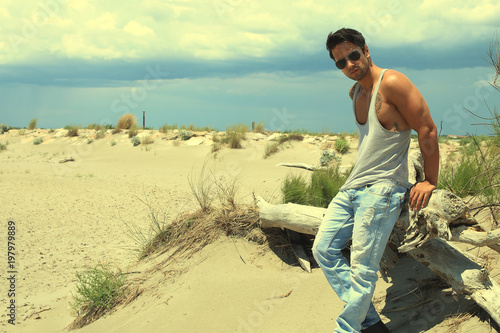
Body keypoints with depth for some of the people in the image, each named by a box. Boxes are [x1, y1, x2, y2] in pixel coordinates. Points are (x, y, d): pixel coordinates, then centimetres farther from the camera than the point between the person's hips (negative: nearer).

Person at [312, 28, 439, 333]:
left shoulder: (391, 83, -13)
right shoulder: (355, 92, 14)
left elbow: (428, 129, -12)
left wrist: (429, 181, -7)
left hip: (382, 190, -9)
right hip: (352, 187, 9)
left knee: (362, 269, -10)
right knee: (323, 250, 6)